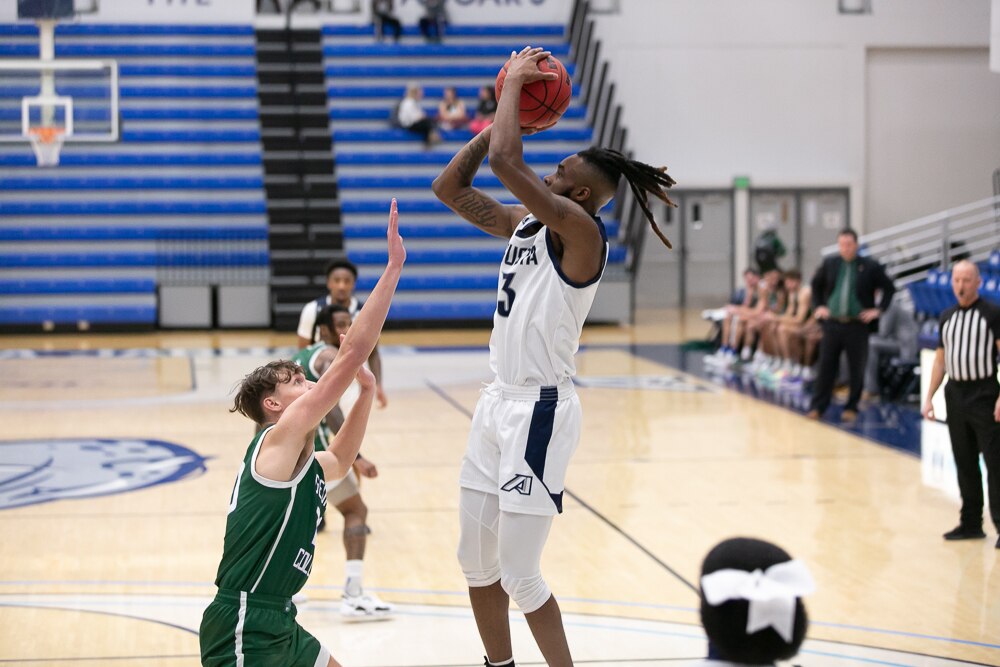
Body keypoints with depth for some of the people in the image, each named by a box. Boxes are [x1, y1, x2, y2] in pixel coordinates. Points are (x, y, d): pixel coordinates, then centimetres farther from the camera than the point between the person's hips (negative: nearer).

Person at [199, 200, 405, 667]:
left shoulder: (301, 462, 13)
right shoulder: (279, 439, -12)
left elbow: (340, 461, 38)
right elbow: (352, 353, -18)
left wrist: (367, 390, 23)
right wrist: (393, 268, -17)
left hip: (278, 628, 10)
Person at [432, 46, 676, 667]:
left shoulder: (580, 230, -17)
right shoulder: (522, 222, 9)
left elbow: (505, 161, -26)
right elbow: (449, 188, 11)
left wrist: (516, 80, -13)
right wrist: (500, 115, 5)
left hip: (540, 411, -9)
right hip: (500, 402, 9)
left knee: (520, 576, -5)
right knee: (476, 563, 16)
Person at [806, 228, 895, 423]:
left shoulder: (870, 266, -3)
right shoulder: (830, 264, 6)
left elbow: (889, 288, 4)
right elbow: (816, 285, 21)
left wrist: (878, 310, -3)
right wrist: (818, 306, 11)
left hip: (857, 325, -2)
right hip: (832, 324, 2)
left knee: (856, 370, 4)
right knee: (826, 367, 4)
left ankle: (851, 408, 16)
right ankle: (817, 407, 9)